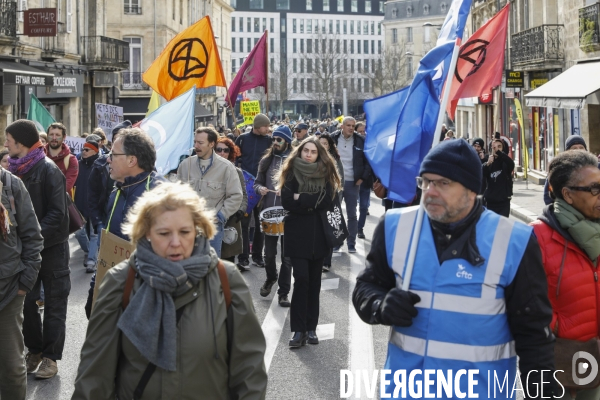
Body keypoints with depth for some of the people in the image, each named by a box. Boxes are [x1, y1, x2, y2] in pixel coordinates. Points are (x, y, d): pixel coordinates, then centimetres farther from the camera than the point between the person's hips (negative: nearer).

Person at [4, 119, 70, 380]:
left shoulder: (48, 170, -13)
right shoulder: (15, 169, 7)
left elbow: (57, 214, -16)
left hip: (51, 247, -6)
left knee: (54, 303, 4)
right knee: (26, 300, 8)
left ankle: (50, 357, 11)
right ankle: (34, 350, 23)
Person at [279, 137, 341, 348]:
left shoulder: (326, 173, 6)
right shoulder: (291, 172, 1)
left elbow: (327, 200, -9)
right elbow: (286, 201, -10)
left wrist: (302, 199, -11)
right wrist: (313, 203, -12)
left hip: (318, 233, 2)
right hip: (297, 233, -2)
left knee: (314, 281, 6)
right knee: (301, 279, -11)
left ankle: (311, 327, 13)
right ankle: (299, 330, -8)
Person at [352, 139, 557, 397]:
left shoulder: (513, 241, -11)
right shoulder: (396, 228, -4)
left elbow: (533, 331, -4)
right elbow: (366, 287, 7)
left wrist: (541, 391, -2)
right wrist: (382, 306, -15)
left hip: (481, 388, -2)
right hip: (405, 383, 3)